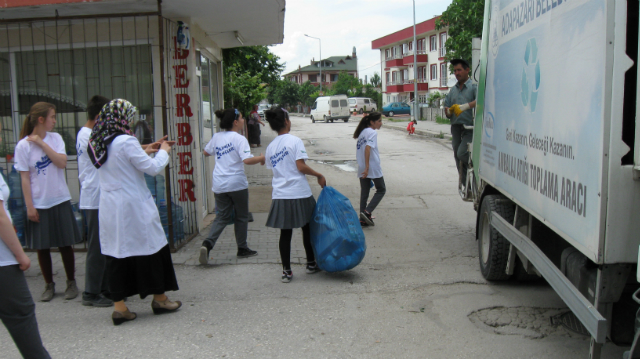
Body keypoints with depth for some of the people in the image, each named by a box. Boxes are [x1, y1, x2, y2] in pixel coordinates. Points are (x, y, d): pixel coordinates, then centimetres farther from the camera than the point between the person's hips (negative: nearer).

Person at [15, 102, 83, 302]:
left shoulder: (55, 138, 1)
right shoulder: (23, 145, -7)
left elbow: (62, 162, -11)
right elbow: (25, 178, -6)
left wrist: (42, 143, -14)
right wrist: (29, 206, -8)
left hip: (60, 201, 2)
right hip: (39, 204, -2)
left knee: (65, 244, 6)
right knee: (42, 247, 7)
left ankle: (71, 282, 21)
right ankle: (49, 286, 23)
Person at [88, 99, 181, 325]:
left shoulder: (96, 143, 7)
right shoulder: (126, 142, -17)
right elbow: (153, 168, -13)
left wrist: (144, 152, 21)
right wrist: (163, 152, 5)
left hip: (109, 207, 7)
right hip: (133, 206, -7)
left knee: (116, 253, 9)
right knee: (151, 248, 8)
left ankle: (119, 306, 11)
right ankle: (159, 298, 21)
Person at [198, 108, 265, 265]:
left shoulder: (217, 137, 8)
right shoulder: (239, 139, -11)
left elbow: (206, 152, 23)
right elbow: (247, 160, -23)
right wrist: (261, 158, -7)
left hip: (219, 185, 5)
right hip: (237, 183, -5)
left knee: (222, 216, 11)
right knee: (241, 216, 12)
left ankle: (207, 243, -10)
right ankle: (242, 249, 21)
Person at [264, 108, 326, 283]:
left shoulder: (270, 147, 10)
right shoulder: (295, 141, -7)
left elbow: (273, 169, 10)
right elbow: (301, 166, -14)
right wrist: (319, 175, -4)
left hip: (279, 196, 4)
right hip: (299, 194, -4)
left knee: (285, 233, 7)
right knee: (307, 228, 14)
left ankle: (286, 271, 9)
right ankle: (311, 264, 28)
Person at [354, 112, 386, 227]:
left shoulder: (362, 132, 15)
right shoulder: (372, 132, -11)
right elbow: (367, 148, -24)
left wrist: (364, 167, 19)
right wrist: (367, 167, -28)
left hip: (362, 169, 8)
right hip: (373, 168, -8)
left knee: (364, 192, 13)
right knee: (381, 190, 8)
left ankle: (363, 219, 14)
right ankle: (367, 212, -5)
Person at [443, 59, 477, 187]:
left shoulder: (474, 86, -3)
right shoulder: (453, 90, 18)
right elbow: (447, 109, 19)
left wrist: (464, 106, -34)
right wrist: (448, 112, -5)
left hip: (469, 127, -7)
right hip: (456, 127, 7)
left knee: (462, 153, -22)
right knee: (458, 157, 7)